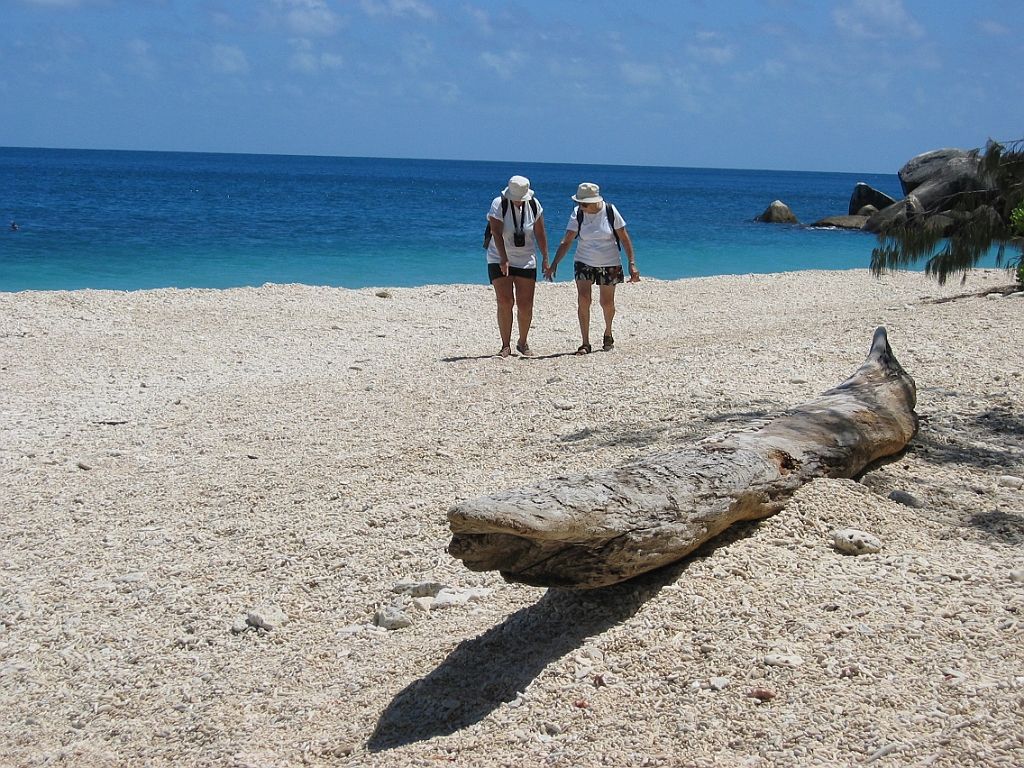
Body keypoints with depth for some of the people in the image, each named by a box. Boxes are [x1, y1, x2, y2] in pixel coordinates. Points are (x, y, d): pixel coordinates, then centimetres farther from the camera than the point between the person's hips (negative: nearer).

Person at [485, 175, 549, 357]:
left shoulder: (534, 205, -3)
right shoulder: (498, 204, -13)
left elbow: (540, 233, 4)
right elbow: (497, 233, -21)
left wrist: (545, 258, 3)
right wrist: (503, 260, -31)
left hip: (526, 261, 2)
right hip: (499, 260, -2)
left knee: (526, 305, 0)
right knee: (505, 302, -10)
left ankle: (523, 343, 19)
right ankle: (506, 345, -2)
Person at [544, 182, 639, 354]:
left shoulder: (610, 211, -12)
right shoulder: (578, 214, -9)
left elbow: (624, 239, -5)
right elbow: (567, 241, -8)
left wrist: (632, 264, -8)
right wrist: (554, 264, -16)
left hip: (610, 264, -1)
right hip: (584, 263, 1)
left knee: (607, 303, 7)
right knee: (583, 299, -14)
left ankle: (608, 333, 36)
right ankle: (585, 343, -8)